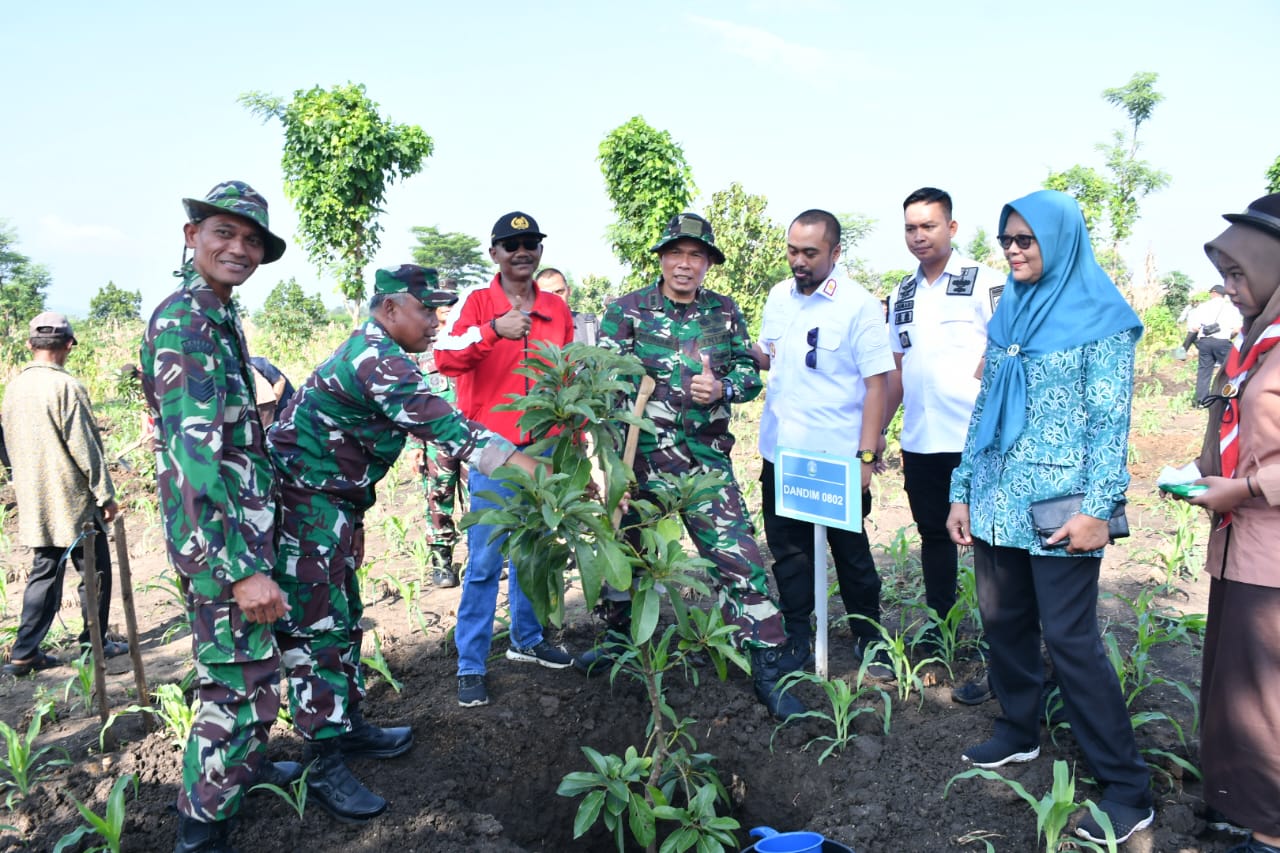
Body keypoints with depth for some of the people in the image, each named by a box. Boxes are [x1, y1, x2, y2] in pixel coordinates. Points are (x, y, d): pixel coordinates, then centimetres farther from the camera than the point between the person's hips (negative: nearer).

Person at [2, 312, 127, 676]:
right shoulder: (65, 386, -16)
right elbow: (84, 447, -16)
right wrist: (106, 495, -10)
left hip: (35, 502, 7)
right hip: (73, 499, -7)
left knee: (44, 573, 13)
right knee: (94, 571, 6)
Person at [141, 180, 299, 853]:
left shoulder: (220, 317, 12)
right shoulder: (181, 321, -18)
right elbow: (193, 453, -25)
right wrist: (240, 567, -27)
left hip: (245, 521, 10)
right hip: (220, 533, -10)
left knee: (254, 664, 24)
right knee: (238, 683, -2)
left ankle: (249, 764, 43)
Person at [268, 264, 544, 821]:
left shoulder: (373, 352, 12)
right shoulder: (377, 360, -21)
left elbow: (425, 418, 16)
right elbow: (441, 425, -29)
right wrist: (528, 467, -31)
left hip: (334, 503, 11)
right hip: (304, 503, -11)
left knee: (343, 619, 17)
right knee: (316, 628, -5)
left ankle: (348, 727, 29)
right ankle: (326, 767, 2)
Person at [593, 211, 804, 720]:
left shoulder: (725, 313, 8)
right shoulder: (628, 310, 3)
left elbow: (750, 372, 10)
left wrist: (722, 388, -13)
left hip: (707, 459, 0)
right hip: (639, 456, 1)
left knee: (737, 557, -9)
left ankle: (769, 668, -1)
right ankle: (623, 637, 40)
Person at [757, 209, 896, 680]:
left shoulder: (859, 305, -12)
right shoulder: (779, 296, 6)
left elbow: (876, 383, -13)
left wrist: (865, 456, -18)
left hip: (837, 458, -5)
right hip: (780, 453, 5)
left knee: (851, 552, 9)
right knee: (788, 551, 13)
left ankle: (868, 639, 28)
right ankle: (797, 638, 29)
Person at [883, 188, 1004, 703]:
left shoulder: (983, 283, -5)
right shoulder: (902, 295, 13)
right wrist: (878, 429, 14)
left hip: (975, 441, -6)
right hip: (920, 443, 6)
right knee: (934, 535, 16)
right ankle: (940, 633, 32)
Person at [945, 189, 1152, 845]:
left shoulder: (1099, 318, -6)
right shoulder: (1008, 316, 12)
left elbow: (1110, 421, -10)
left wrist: (1097, 508, -17)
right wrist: (962, 491, 11)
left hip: (1058, 509, -6)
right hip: (997, 502, 6)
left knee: (1069, 638, -5)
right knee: (1003, 620, 13)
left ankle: (1127, 788, 8)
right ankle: (1019, 732, 34)